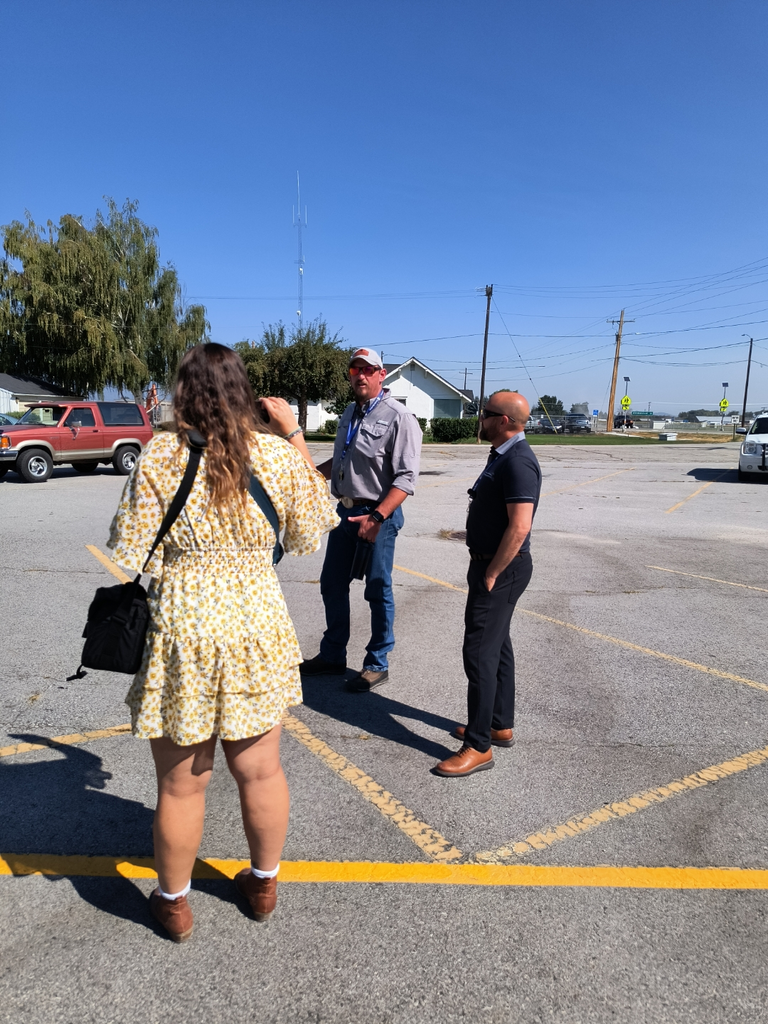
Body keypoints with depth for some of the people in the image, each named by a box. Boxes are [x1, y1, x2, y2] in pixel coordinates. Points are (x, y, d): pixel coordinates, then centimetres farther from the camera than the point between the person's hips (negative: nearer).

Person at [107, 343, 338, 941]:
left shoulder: (159, 458, -11)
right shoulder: (278, 455, -6)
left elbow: (129, 557, -9)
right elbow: (309, 537, 7)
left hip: (181, 629, -2)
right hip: (258, 624, 2)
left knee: (181, 784, 16)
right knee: (260, 770, 20)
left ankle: (174, 902, 38)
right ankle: (264, 883, 41)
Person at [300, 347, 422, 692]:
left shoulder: (398, 417, -12)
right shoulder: (349, 413, 14)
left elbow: (405, 478, -19)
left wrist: (377, 517, -27)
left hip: (378, 514, -8)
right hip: (345, 510, 8)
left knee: (378, 591, 5)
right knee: (332, 585, 15)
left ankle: (377, 664, 21)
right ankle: (332, 656, 32)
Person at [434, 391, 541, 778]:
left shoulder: (517, 462, -20)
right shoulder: (502, 455, 13)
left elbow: (519, 527, -27)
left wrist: (491, 575, -21)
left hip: (501, 568, -11)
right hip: (491, 563, 11)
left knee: (480, 652, -7)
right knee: (497, 645, 18)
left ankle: (479, 747, 3)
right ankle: (500, 725, 32)